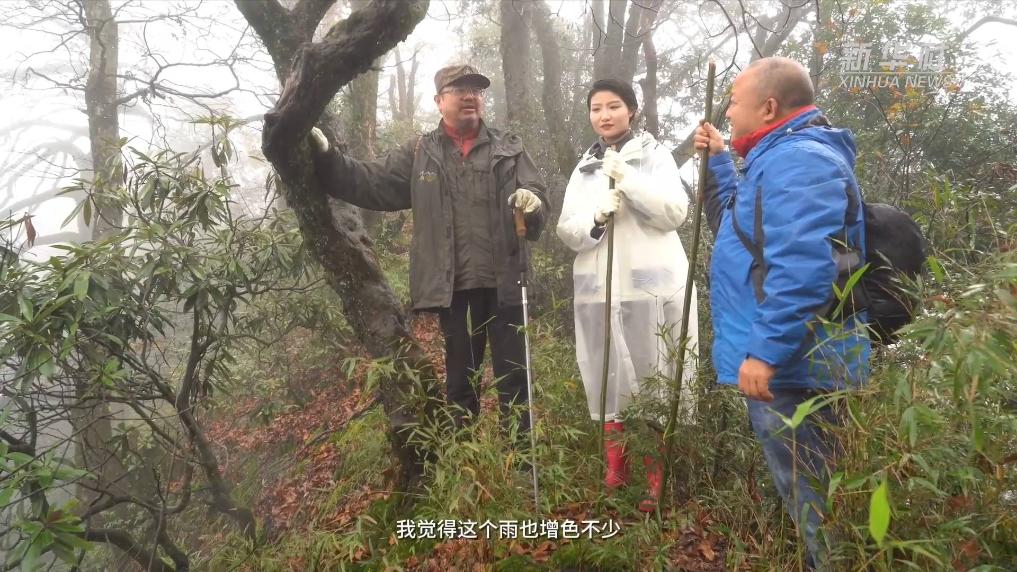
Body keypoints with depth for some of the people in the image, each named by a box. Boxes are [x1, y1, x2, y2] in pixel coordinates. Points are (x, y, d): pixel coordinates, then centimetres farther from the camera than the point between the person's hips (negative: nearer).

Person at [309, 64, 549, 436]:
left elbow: (537, 197, 2)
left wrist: (532, 203, -22)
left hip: (501, 279, 0)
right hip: (450, 283, 1)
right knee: (459, 374, 14)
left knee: (512, 371, 9)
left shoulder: (509, 148, 9)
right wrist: (326, 158, -11)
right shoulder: (419, 153, 9)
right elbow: (372, 183, 1)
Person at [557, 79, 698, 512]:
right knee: (608, 381, 4)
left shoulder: (654, 154, 5)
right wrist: (597, 216, -13)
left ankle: (656, 481, 5)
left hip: (650, 286, -3)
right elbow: (566, 231, 7)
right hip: (598, 289, 4)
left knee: (651, 379, -3)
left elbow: (675, 212, -7)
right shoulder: (584, 167, 15)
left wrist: (628, 178, -17)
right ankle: (615, 474, 15)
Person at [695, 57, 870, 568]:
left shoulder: (799, 160, -18)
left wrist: (765, 350, -30)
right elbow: (738, 229, 31)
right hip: (785, 363, 11)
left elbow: (802, 267, -29)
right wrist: (719, 161, 26)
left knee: (810, 501, 2)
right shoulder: (781, 157, 17)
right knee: (805, 495, 21)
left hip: (790, 369, -11)